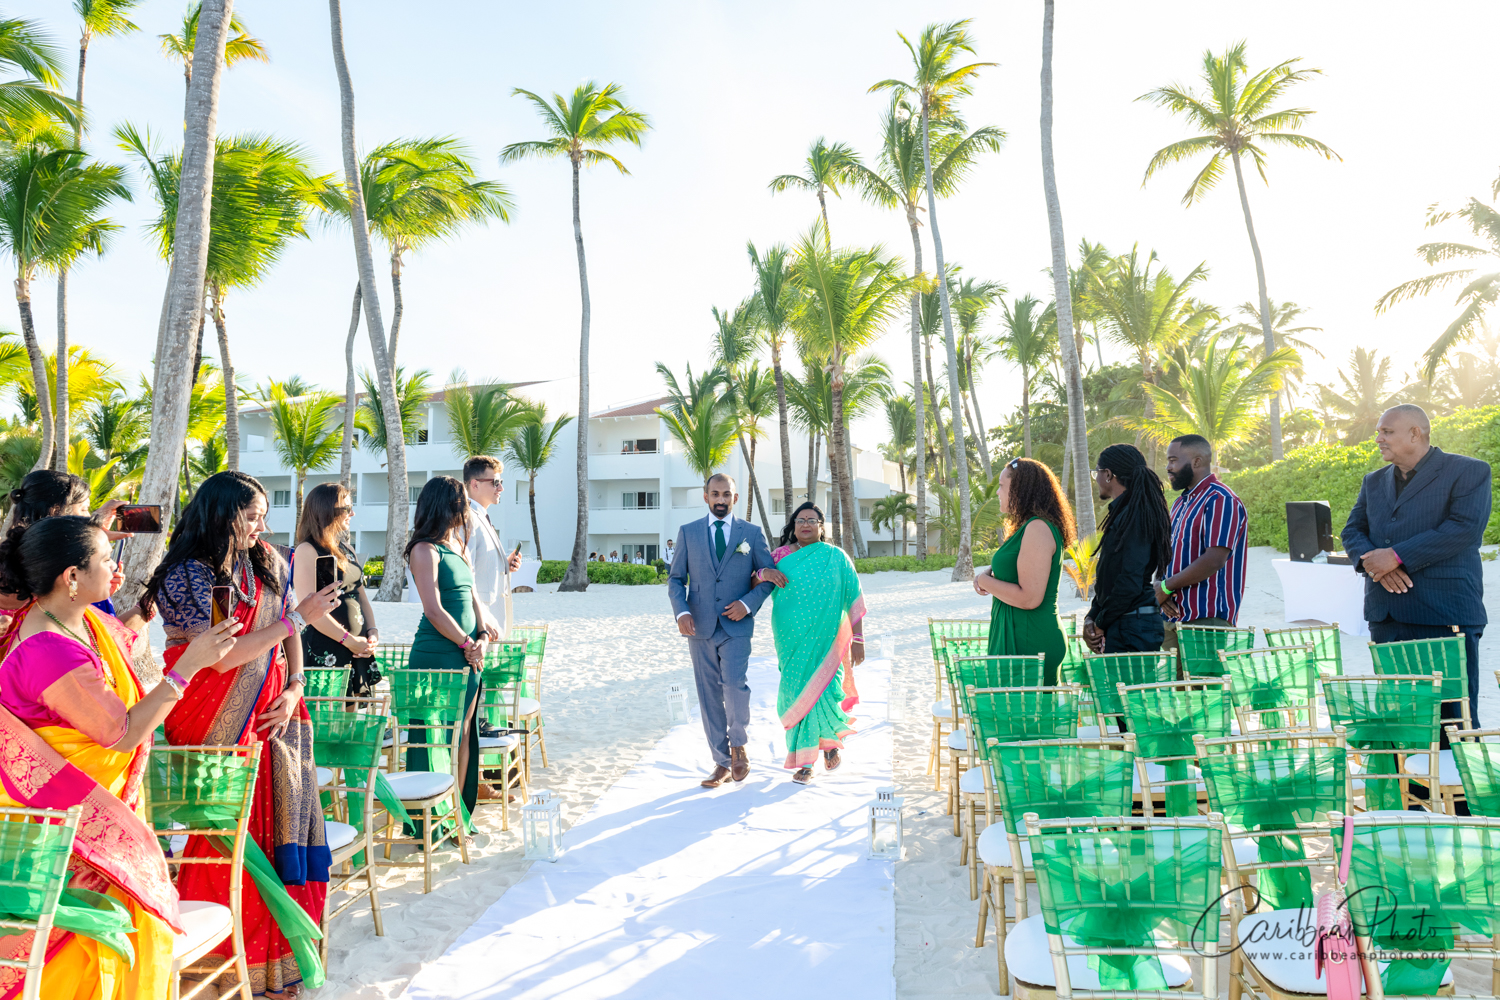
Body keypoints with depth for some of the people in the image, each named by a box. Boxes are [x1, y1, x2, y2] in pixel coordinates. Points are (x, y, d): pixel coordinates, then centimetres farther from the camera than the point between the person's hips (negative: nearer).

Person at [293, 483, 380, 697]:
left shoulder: (346, 550, 17)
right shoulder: (308, 550, -8)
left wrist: (372, 632, 2)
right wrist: (349, 640, -16)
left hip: (358, 653, 8)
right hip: (324, 654, -8)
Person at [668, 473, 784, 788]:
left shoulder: (752, 533, 5)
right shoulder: (688, 532, 7)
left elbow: (770, 575, 7)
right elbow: (676, 579, 7)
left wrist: (748, 603, -9)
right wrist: (681, 611, -10)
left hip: (736, 626, -2)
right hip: (700, 627, 2)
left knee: (734, 684, -19)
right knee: (709, 697, 5)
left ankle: (737, 745, 7)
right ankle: (722, 763, 17)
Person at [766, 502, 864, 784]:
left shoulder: (835, 557, 1)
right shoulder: (781, 556, 5)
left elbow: (854, 600, -1)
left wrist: (858, 639, -6)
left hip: (825, 638, -2)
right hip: (792, 639, 2)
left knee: (822, 691, -7)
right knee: (796, 693, 1)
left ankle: (830, 738, 27)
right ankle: (805, 762, 14)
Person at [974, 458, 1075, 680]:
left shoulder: (1038, 528, -16)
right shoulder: (1028, 527, 16)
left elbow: (1029, 598, -21)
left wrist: (986, 581, -8)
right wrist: (989, 573, 7)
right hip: (1014, 637, 10)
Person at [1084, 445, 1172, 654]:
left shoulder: (1134, 516, -15)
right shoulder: (1122, 513, 15)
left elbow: (1130, 583, -20)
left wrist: (1101, 623, -10)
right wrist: (1092, 617, 9)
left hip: (1134, 626, -9)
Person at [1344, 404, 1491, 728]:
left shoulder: (1469, 472, 0)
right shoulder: (1374, 481, 19)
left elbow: (1465, 528, -14)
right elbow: (1352, 531, 13)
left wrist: (1396, 556, -17)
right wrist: (1370, 560, -9)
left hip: (1445, 616, -6)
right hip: (1385, 617, 6)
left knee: (1454, 718, -2)